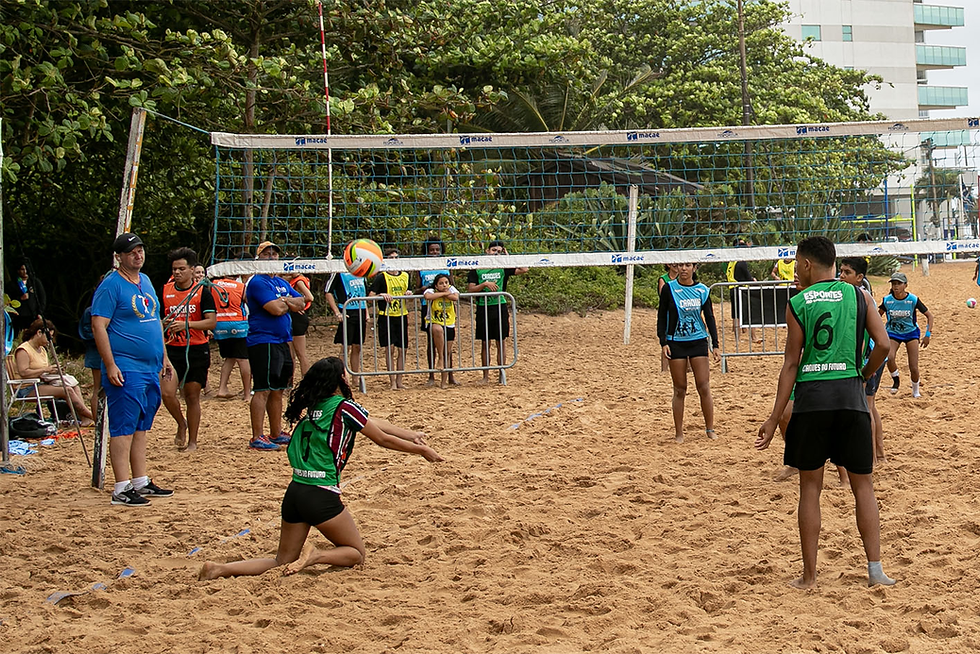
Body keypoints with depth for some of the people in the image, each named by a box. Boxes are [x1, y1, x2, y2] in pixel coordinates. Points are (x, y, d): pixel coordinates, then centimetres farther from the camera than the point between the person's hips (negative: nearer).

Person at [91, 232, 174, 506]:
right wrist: (110, 365, -19)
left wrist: (164, 358, 21)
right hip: (126, 370, -8)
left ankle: (141, 482, 20)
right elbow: (98, 326, -14)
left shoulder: (146, 282, 16)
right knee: (123, 428, -8)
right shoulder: (111, 285, -9)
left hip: (150, 369, 8)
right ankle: (122, 489, -7)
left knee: (141, 427, 13)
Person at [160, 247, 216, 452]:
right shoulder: (165, 291, 6)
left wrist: (186, 324, -20)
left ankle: (192, 441, 15)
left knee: (192, 396, 3)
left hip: (197, 350, -2)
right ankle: (181, 424, 16)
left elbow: (211, 321, -8)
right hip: (172, 350, 2)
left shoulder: (202, 292, -2)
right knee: (167, 392, -13)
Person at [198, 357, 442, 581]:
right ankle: (315, 556, -14)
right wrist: (420, 450, 16)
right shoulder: (344, 407, -8)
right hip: (321, 495, -7)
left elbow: (374, 423, 20)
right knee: (356, 553, 13)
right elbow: (382, 439, 3)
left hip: (295, 492, 7)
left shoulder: (313, 406, 14)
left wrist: (411, 436, 25)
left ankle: (220, 569, -3)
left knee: (283, 562, 14)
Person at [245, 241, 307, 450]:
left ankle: (276, 434, 21)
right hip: (263, 342, -9)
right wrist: (289, 302, 1)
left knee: (277, 390, 13)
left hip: (282, 342, 9)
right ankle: (257, 438, -9)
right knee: (262, 390, -10)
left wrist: (284, 301, -8)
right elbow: (276, 309, -20)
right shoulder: (257, 282, -10)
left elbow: (301, 303, 9)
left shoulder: (282, 283, 18)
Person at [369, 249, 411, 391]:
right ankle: (392, 382, -6)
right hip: (386, 317, -5)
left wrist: (409, 294, 0)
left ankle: (399, 381, 12)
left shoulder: (405, 276, 11)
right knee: (389, 348, -8)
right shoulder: (381, 277, -3)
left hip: (402, 316, 5)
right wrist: (382, 295, -24)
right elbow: (370, 295, -8)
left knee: (401, 349, 5)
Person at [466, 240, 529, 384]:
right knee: (485, 343, 4)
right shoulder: (477, 269, 4)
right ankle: (486, 376, 10)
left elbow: (524, 269, -2)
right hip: (483, 308, -1)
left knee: (501, 343, 3)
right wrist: (485, 284, -13)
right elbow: (470, 289, 0)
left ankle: (502, 375, 8)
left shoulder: (503, 268, 7)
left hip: (500, 307, 1)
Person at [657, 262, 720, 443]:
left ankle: (710, 429, 9)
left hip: (698, 341, 1)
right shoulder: (669, 289, -2)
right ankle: (679, 433, 10)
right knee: (680, 390, 2)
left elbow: (709, 317, 8)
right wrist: (663, 342, -7)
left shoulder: (702, 290, 3)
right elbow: (661, 316, 1)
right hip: (675, 343, -1)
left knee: (704, 387, -2)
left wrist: (715, 344, 3)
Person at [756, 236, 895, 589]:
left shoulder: (797, 303, 0)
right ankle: (875, 569, 9)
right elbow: (883, 345, -3)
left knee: (810, 487, 7)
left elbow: (791, 364, -2)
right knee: (863, 484, 12)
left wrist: (774, 418, 2)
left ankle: (809, 576, 9)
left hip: (811, 396, -2)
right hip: (850, 394, 2)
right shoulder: (856, 295, 5)